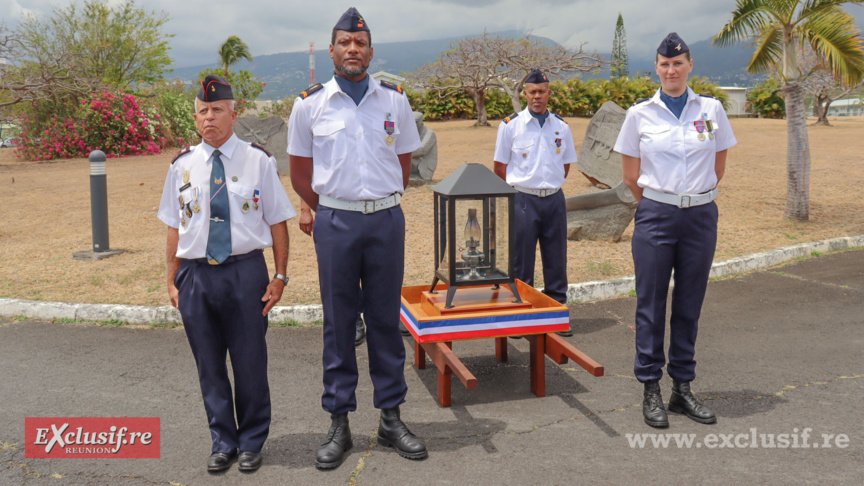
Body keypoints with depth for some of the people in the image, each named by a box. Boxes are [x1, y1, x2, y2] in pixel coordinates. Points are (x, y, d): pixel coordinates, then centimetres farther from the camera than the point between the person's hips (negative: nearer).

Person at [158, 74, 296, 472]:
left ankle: (252, 442, 25)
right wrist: (172, 280, 7)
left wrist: (280, 277, -3)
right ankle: (223, 442, 28)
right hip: (196, 274, 3)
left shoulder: (258, 161, -2)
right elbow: (175, 228, 9)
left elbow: (277, 223, 0)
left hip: (245, 271, -2)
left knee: (250, 361, 6)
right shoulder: (182, 166, 6)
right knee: (209, 364, 11)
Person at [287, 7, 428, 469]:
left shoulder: (394, 100, 6)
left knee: (385, 319, 7)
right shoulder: (309, 104, 2)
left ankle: (391, 419, 18)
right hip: (335, 221, -1)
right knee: (338, 323, 4)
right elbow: (300, 174, 8)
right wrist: (332, 212, 5)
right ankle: (338, 425, 15)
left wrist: (383, 205, 10)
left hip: (387, 220, 1)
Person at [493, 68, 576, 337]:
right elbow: (500, 167, 2)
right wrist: (519, 188, 1)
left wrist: (551, 186, 10)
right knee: (521, 261, 2)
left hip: (554, 199, 3)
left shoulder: (561, 126, 8)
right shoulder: (511, 125, -2)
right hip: (523, 200, -3)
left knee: (556, 260, 9)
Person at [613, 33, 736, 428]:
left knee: (689, 306, 9)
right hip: (655, 217, -1)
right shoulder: (640, 114, 0)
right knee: (651, 305, 2)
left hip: (701, 215, 2)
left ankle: (682, 388, 20)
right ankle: (651, 391, 13)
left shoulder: (711, 109, 4)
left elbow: (718, 168, 12)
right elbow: (631, 177, 5)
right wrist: (661, 202, 11)